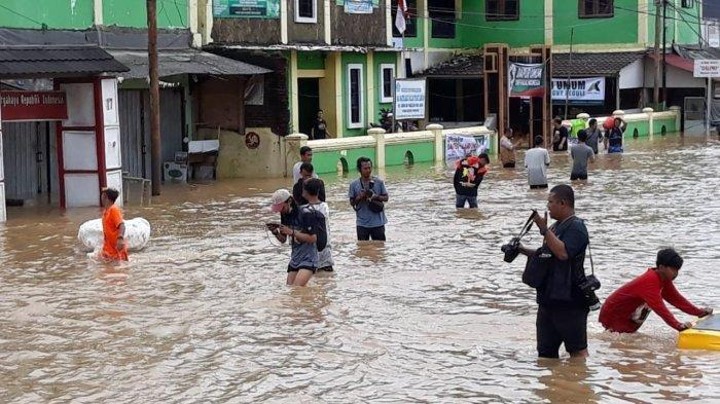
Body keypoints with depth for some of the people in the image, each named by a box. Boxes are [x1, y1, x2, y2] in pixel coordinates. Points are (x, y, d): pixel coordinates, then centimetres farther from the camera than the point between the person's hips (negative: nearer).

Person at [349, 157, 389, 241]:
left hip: (378, 222, 0)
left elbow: (386, 198, 3)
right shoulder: (354, 185, -1)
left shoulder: (379, 182, -2)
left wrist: (376, 197, -16)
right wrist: (359, 198, -16)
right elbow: (352, 202, 4)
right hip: (362, 224, 0)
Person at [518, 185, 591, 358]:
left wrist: (544, 230, -22)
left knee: (577, 350, -4)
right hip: (549, 299, 10)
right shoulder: (556, 227, 18)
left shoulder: (576, 227, -11)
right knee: (546, 351, 13)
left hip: (569, 300, -10)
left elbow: (563, 253, -27)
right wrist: (523, 250, 14)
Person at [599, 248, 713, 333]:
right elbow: (659, 307, -41)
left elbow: (676, 299, 1)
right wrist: (678, 326, -49)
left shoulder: (664, 280, -1)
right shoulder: (649, 281, -32)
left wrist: (699, 312, -7)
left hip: (628, 317, 10)